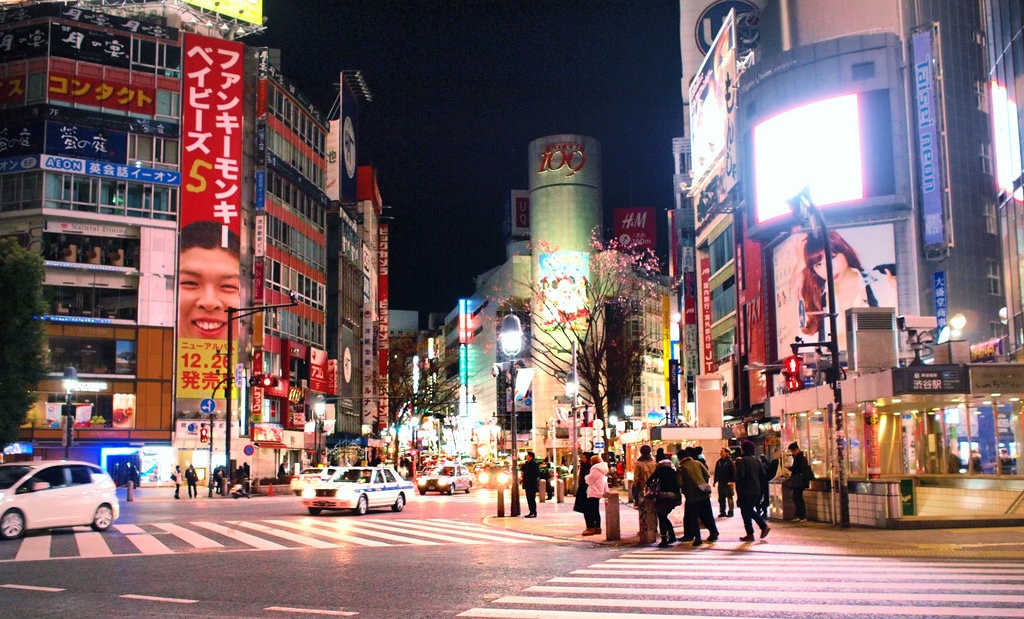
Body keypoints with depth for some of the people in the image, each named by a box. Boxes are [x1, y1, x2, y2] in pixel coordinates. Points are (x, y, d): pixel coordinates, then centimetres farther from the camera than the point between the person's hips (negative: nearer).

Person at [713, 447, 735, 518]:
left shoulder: (730, 461, -9)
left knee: (729, 498, 1)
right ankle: (722, 512, 16)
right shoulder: (719, 462, 9)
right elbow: (716, 472, 15)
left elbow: (733, 472, -13)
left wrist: (732, 481, -20)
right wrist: (715, 481, 12)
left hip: (728, 483, -6)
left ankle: (730, 512, 7)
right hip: (720, 483, 6)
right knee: (721, 499, 9)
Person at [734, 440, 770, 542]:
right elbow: (763, 474, 9)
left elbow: (740, 476, -21)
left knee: (745, 512, 2)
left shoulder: (741, 461, -13)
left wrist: (738, 490, -8)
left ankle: (750, 534, 4)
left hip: (745, 491, -7)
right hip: (756, 491, 7)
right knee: (751, 510, 22)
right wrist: (758, 485, 17)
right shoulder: (756, 460, 8)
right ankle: (764, 526, 12)